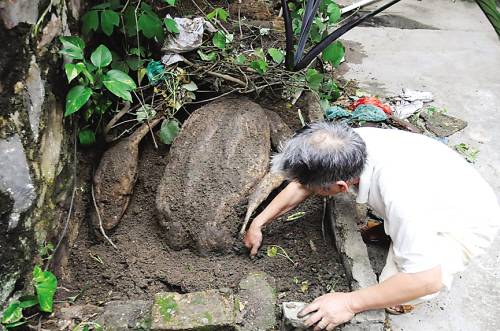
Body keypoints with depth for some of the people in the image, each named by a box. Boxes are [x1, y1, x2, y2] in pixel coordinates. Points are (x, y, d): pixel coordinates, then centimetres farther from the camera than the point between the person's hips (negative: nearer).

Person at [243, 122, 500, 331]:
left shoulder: (401, 199, -44)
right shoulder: (352, 142, -24)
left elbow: (427, 279, -35)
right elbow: (301, 186, -7)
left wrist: (350, 303, -30)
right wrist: (258, 223, -2)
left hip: (469, 222, -6)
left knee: (393, 299, -22)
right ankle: (390, 227, 16)